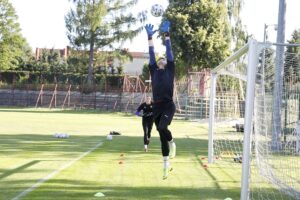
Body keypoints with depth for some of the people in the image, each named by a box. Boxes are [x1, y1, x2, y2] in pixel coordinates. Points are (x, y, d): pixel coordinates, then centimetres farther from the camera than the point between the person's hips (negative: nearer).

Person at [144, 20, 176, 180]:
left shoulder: (170, 70, 10)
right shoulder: (154, 71, 16)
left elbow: (169, 52, 7)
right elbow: (151, 55, 14)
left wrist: (166, 34, 7)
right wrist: (150, 37, 10)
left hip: (168, 105, -4)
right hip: (156, 107, 4)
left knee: (162, 128, -27)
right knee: (162, 136, 6)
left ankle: (172, 144, 6)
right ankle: (166, 165, 15)